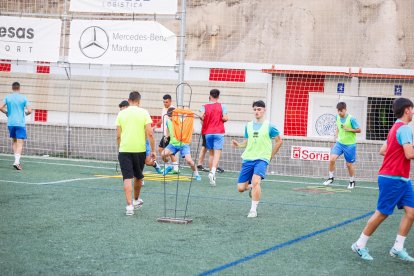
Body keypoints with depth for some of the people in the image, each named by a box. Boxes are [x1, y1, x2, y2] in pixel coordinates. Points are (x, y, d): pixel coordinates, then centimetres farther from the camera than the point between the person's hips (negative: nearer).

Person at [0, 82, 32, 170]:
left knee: (14, 141, 19)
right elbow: (29, 111, -10)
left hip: (10, 123, 3)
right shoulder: (23, 98, -4)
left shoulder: (7, 97, 2)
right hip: (20, 123, -3)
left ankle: (17, 160, 16)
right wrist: (26, 113, 12)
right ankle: (17, 161, -20)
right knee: (20, 143, -5)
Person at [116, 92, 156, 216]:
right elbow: (150, 133, -7)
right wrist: (153, 150, 0)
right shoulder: (144, 113, -1)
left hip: (124, 150, 0)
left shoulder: (121, 113, 3)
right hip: (139, 150, 0)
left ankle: (129, 206, -11)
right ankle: (136, 201, 37)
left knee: (127, 178, -1)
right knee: (138, 177, 19)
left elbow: (118, 135, 4)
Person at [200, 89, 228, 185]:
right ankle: (213, 172, -29)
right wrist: (220, 120, 11)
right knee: (217, 153, -9)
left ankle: (211, 173, 18)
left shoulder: (205, 107, 2)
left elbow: (201, 116, -15)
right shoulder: (222, 106, 0)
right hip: (219, 132, -2)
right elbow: (225, 118, -10)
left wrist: (204, 122, 6)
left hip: (208, 133, 2)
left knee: (211, 153, 15)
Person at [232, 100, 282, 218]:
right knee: (240, 188, -1)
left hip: (261, 159, -4)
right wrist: (239, 144, -2)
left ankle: (253, 210, -19)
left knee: (255, 181, -30)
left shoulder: (269, 126, -1)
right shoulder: (248, 125, 10)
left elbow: (279, 141, 8)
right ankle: (251, 188, 36)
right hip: (248, 159, 4)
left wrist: (271, 155, 5)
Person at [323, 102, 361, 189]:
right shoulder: (337, 117, 0)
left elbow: (359, 130, -10)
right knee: (332, 159, -13)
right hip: (339, 143, 4)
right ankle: (331, 177, 6)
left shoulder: (351, 119, -17)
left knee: (349, 164, 6)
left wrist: (349, 129, -22)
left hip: (349, 145, -4)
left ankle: (352, 181, 28)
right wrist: (336, 134, 6)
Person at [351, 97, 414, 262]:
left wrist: (397, 154, 10)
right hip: (393, 178, -9)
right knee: (382, 213, -2)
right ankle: (360, 245, 9)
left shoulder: (395, 128, 15)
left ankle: (398, 248, 3)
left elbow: (382, 151, 19)